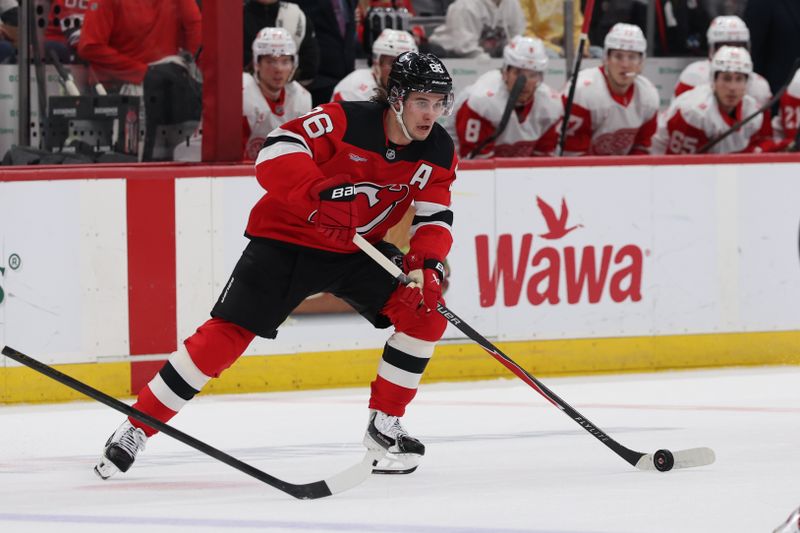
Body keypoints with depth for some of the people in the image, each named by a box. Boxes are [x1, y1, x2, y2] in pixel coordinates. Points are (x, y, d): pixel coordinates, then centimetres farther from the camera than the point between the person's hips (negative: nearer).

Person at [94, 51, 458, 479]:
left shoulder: (438, 152, -6)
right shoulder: (346, 122, -23)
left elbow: (436, 216, -4)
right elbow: (276, 151, -30)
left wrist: (426, 265, -23)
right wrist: (319, 191, -44)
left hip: (357, 250, 5)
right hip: (287, 237, -5)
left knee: (426, 310, -12)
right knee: (227, 333, -14)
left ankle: (385, 424, 4)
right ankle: (136, 428, -5)